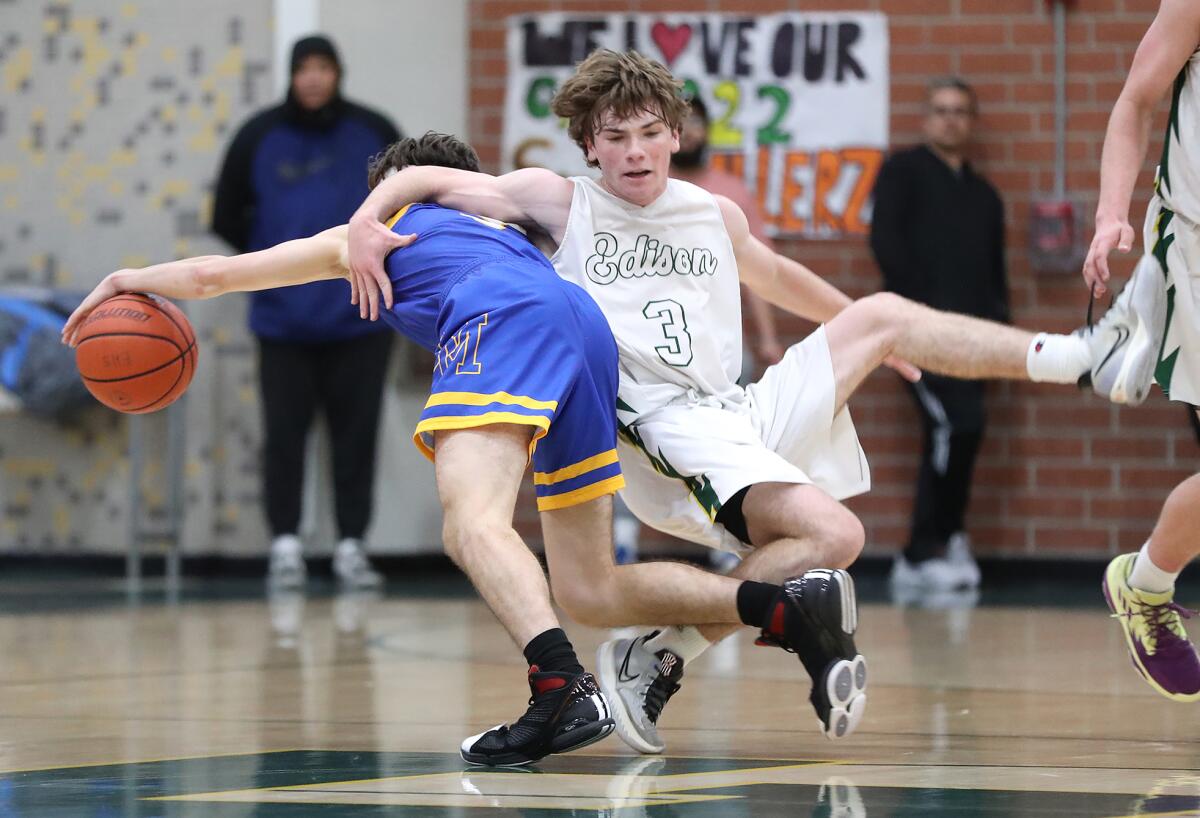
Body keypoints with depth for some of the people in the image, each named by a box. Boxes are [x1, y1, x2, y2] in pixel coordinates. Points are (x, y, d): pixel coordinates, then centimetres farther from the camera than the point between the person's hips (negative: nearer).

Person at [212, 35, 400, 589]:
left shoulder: (373, 134, 1)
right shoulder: (259, 137, -1)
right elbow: (227, 217, 7)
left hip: (360, 316, 0)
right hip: (282, 319, 0)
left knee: (356, 433, 3)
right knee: (284, 434, 2)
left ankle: (351, 545, 10)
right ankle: (284, 545, 8)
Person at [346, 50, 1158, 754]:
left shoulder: (716, 216, 16)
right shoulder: (560, 203, 2)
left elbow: (777, 276, 37)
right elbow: (423, 178, 0)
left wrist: (861, 332, 50)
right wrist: (366, 223, -20)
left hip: (750, 415, 6)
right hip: (668, 433, -6)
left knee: (883, 313, 4)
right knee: (832, 534, -29)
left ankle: (1078, 358, 14)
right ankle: (659, 658, -24)